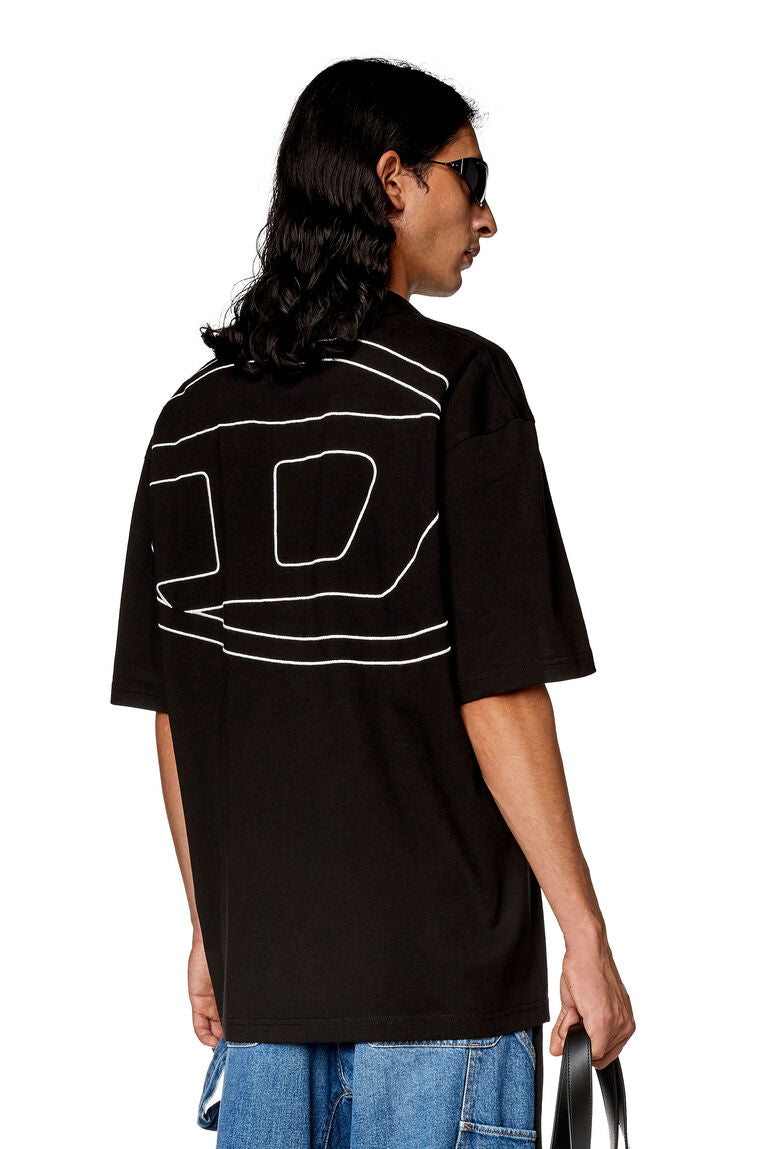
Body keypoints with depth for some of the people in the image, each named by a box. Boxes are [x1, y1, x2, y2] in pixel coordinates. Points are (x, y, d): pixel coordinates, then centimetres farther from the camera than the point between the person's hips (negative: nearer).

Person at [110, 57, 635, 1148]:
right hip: (441, 972, -5)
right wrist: (586, 936, -7)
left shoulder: (193, 411, 9)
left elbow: (170, 710, 11)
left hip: (258, 973, 6)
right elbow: (499, 695, -14)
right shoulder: (457, 381, -9)